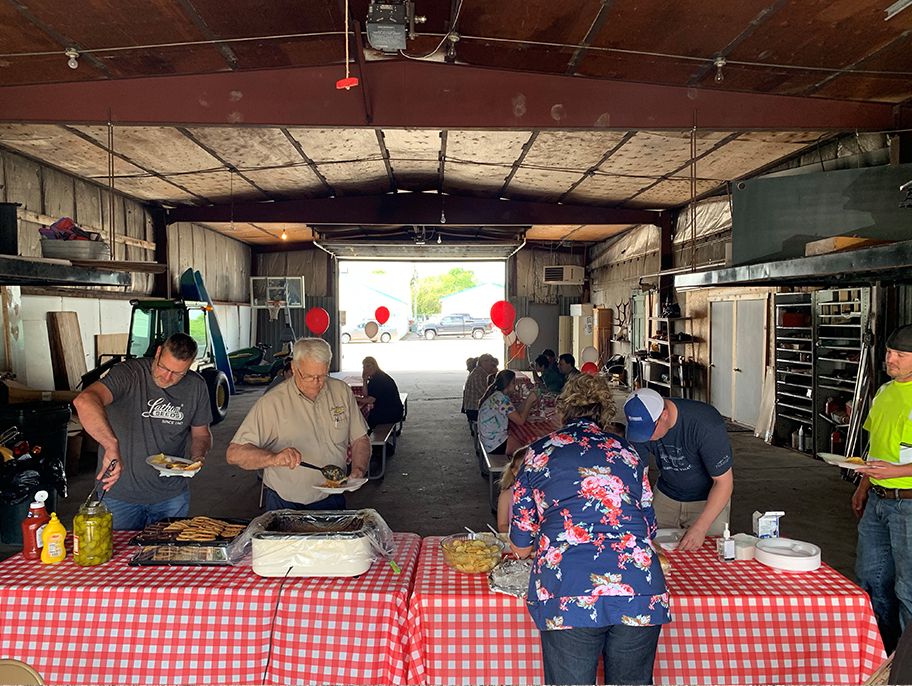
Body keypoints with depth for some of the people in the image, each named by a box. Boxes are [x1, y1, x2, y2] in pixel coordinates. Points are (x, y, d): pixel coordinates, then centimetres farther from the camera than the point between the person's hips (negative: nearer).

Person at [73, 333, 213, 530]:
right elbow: (85, 401, -37)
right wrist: (112, 447, -48)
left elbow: (201, 433, 11)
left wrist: (198, 457, -11)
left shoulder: (196, 386, -3)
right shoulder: (129, 374, -18)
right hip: (120, 494, -3)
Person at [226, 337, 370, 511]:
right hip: (285, 505, -2)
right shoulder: (271, 403, -9)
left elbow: (360, 439, 13)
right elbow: (234, 453, -13)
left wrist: (358, 470, -6)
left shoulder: (342, 392, 4)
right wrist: (273, 458, -30)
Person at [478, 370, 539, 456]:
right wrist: (529, 401, -12)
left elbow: (515, 416, 11)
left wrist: (528, 404, 3)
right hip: (495, 445, -10)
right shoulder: (501, 399, -21)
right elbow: (521, 421, -20)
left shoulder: (495, 395, 10)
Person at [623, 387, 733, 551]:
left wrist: (700, 528, -32)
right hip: (666, 495, 4)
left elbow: (723, 482, -26)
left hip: (708, 499, -3)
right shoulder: (639, 424, -21)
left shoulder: (706, 425, -34)